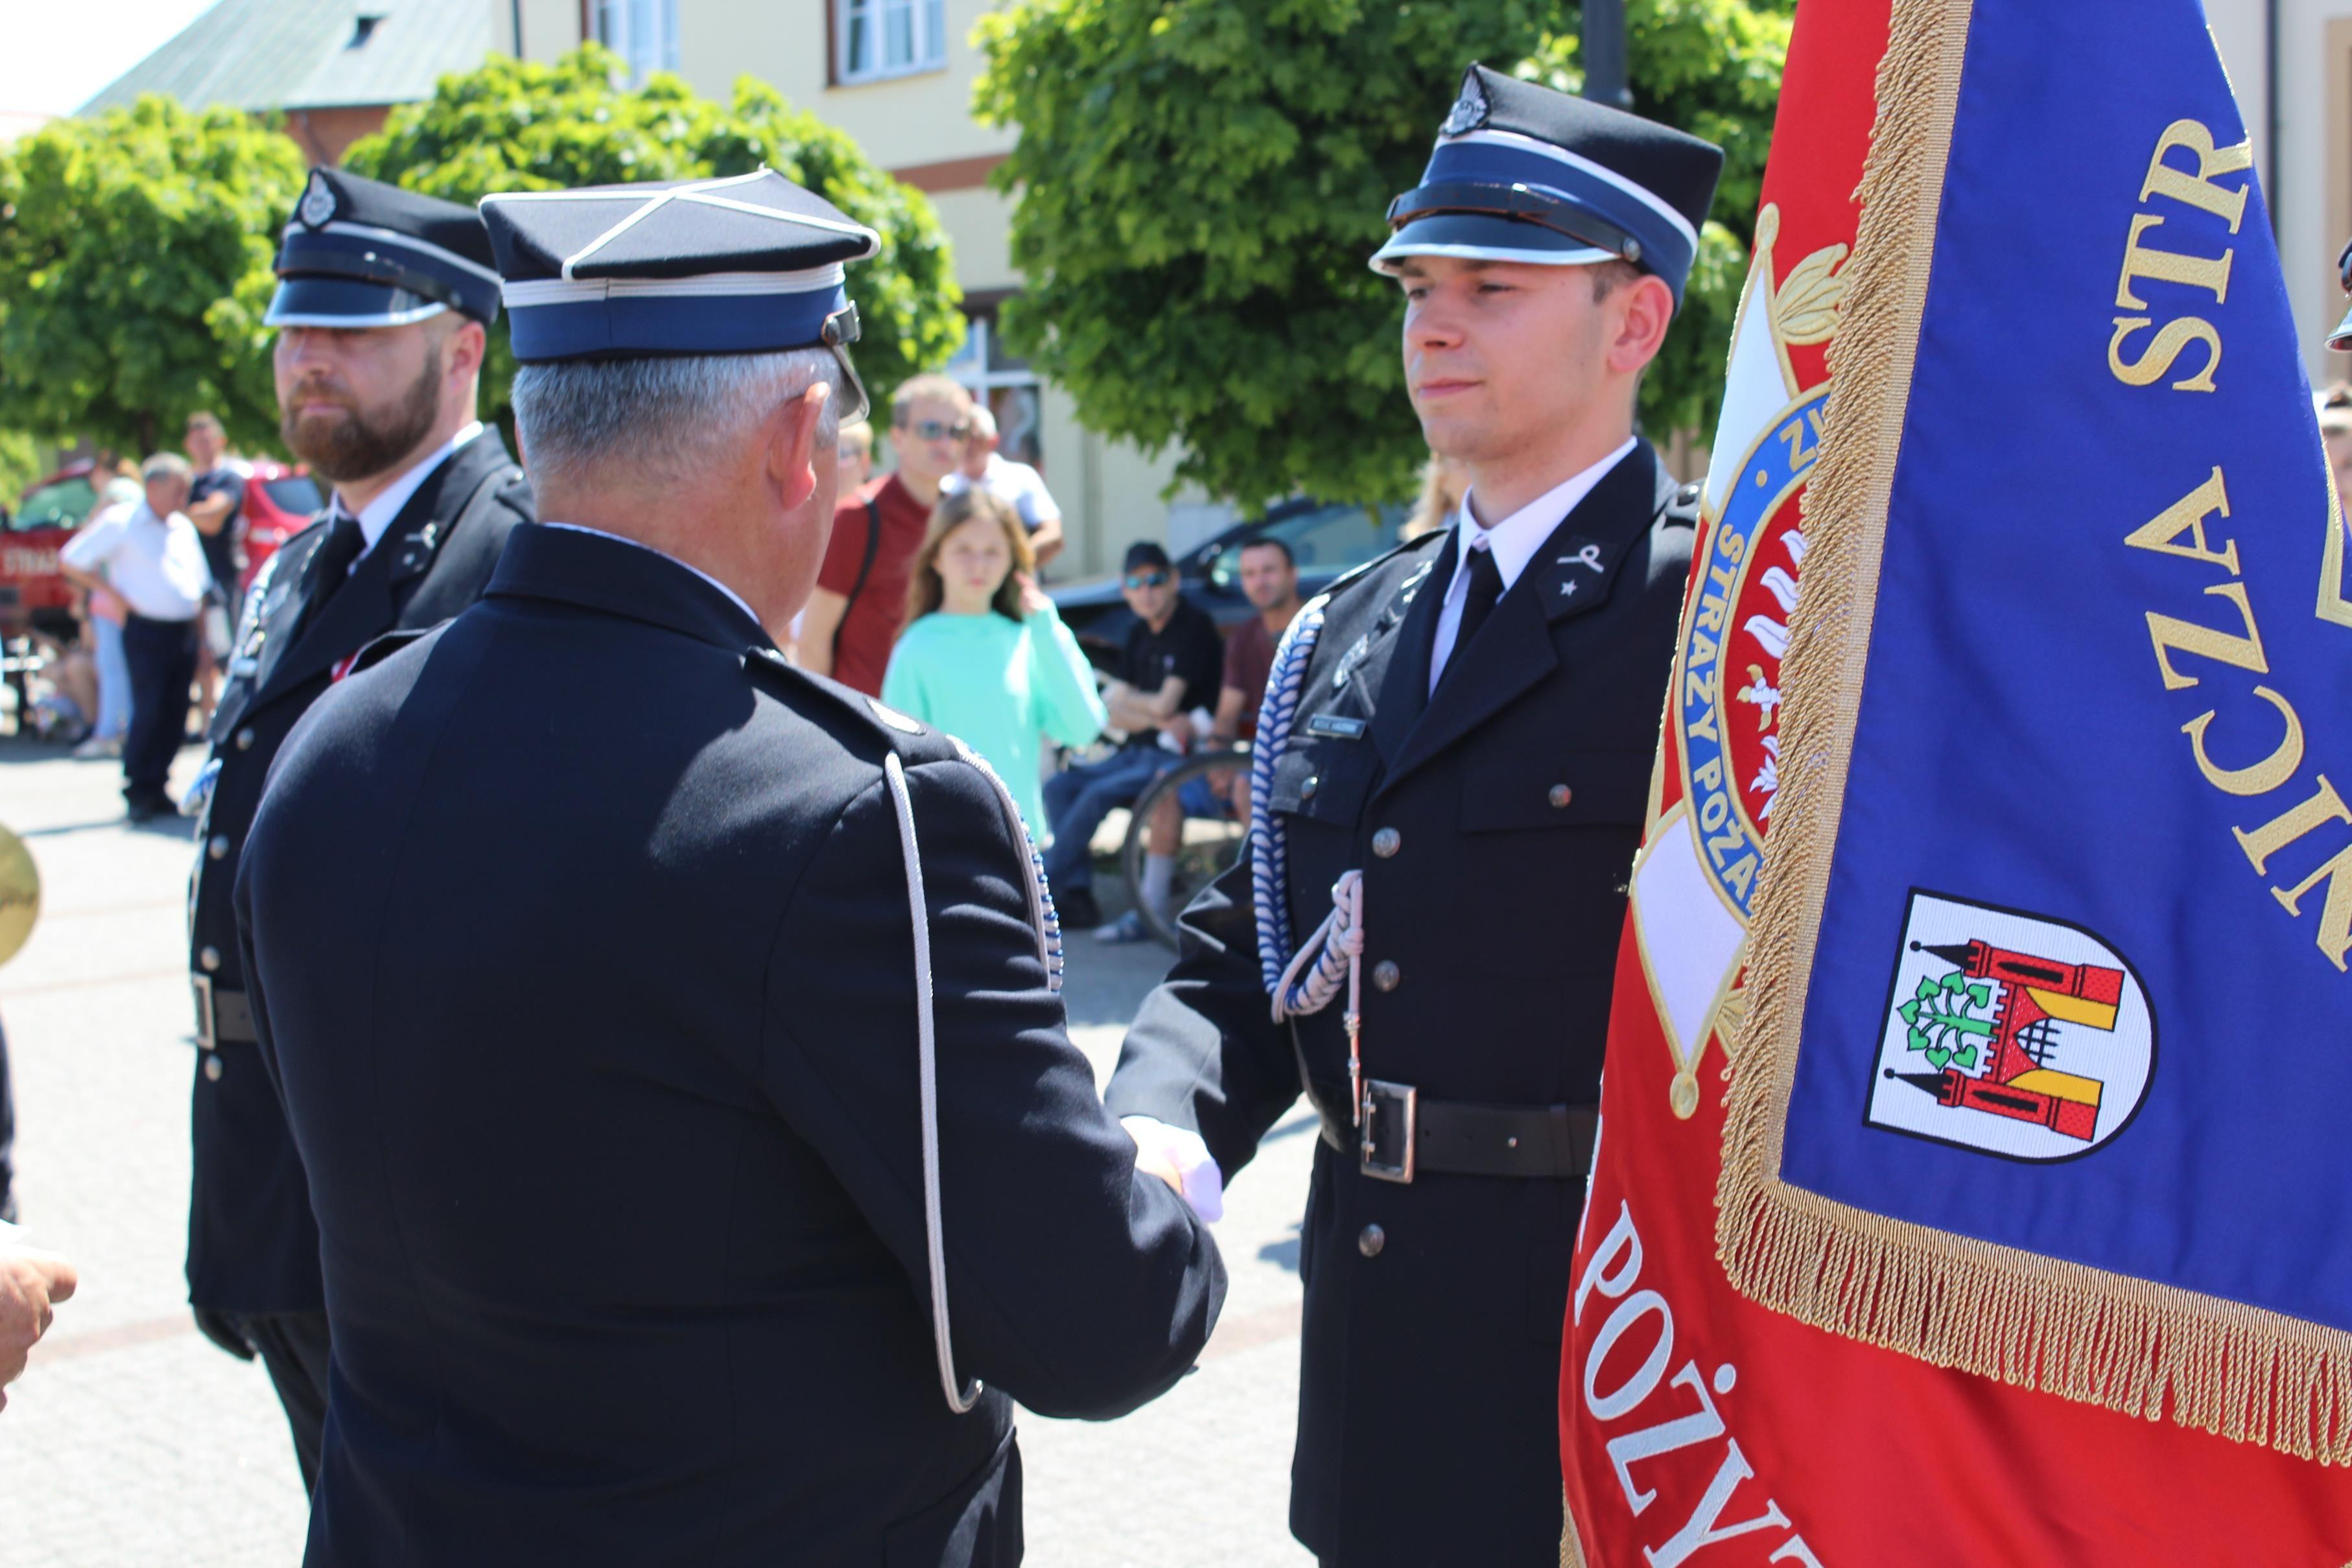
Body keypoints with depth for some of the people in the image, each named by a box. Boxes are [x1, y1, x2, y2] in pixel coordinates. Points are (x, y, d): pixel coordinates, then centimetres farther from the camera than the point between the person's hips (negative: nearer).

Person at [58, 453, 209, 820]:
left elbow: (200, 585, 21)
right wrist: (113, 594, -7)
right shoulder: (121, 522, -1)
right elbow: (69, 561, -1)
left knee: (175, 715, 4)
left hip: (183, 632, 6)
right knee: (148, 713, -8)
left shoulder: (183, 528, 16)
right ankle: (137, 792, 2)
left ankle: (157, 786, 13)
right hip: (146, 633, -5)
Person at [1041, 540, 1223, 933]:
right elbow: (1113, 716, 7)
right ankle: (1078, 896, -12)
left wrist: (1123, 699, 4)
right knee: (1059, 787, -8)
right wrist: (1159, 719, -13)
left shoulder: (1194, 626, -10)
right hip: (1137, 752, 8)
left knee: (1098, 794, -25)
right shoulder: (1139, 634, 13)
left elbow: (1164, 704, -15)